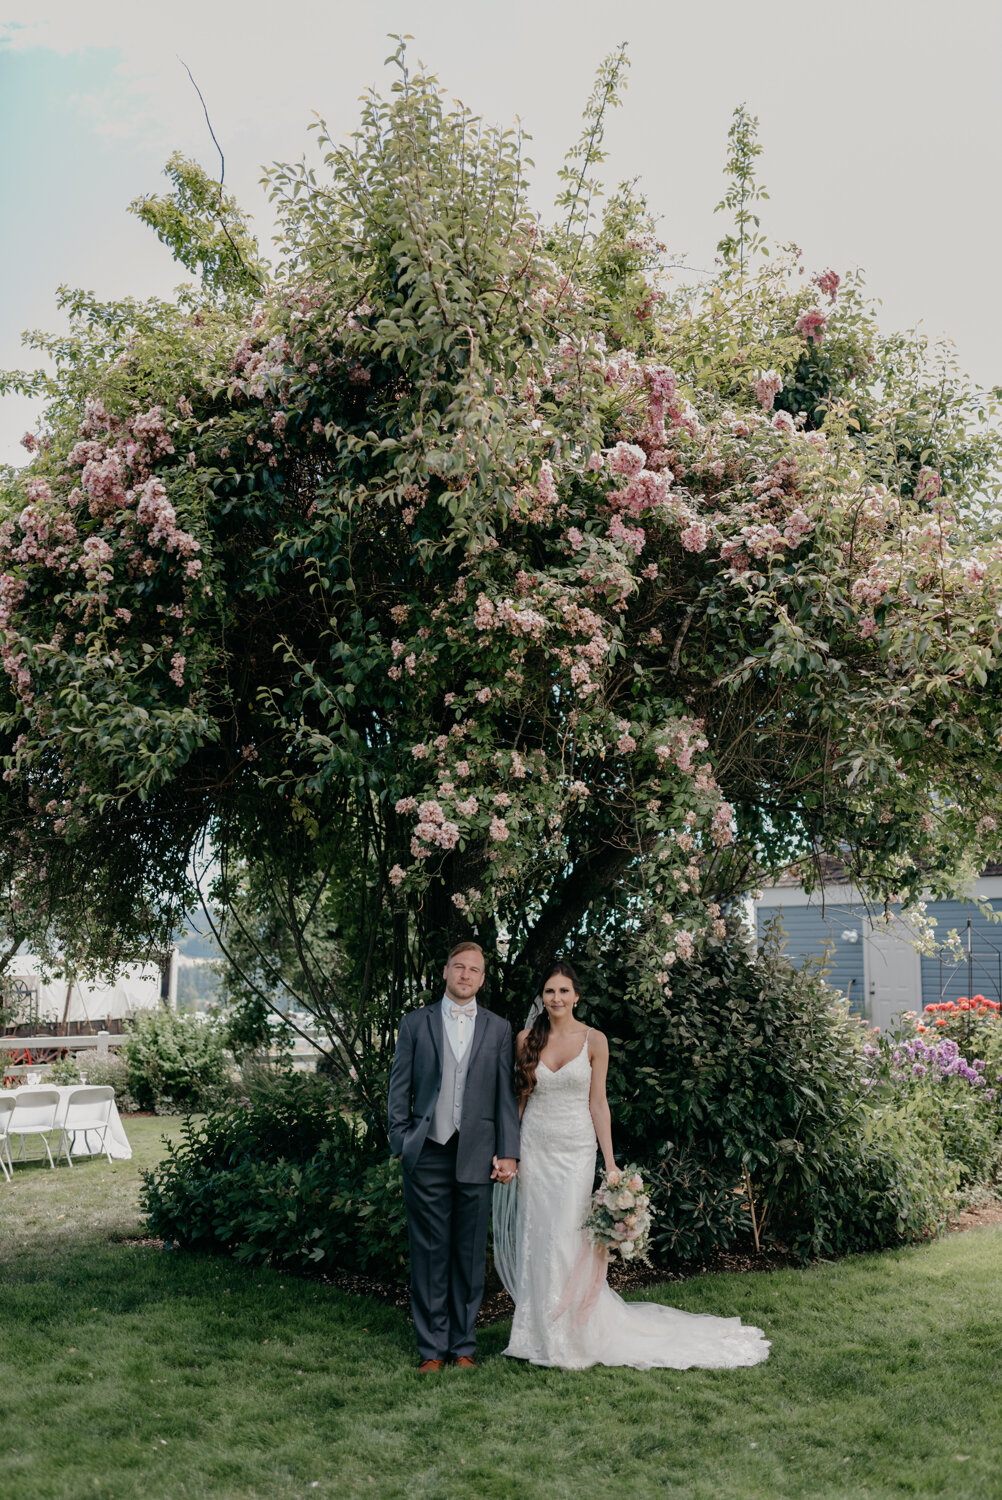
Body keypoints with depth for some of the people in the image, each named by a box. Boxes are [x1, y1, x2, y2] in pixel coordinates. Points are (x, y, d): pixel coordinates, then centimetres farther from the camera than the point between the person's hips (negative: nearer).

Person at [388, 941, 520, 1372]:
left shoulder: (498, 1029, 9)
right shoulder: (416, 1024, 6)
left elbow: (506, 1095, 6)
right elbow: (399, 1089, 6)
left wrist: (509, 1154, 1)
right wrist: (401, 1143, -1)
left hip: (476, 1156, 1)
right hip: (427, 1156, -1)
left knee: (471, 1254, 7)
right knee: (429, 1253, 3)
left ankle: (464, 1344, 19)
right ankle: (432, 1347, 13)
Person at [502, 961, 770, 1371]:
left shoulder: (593, 1041, -2)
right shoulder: (527, 1039, 2)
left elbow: (598, 1103, 0)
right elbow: (519, 1096, 9)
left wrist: (610, 1162, -4)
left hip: (575, 1149, -2)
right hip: (534, 1147, 2)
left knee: (568, 1240, -4)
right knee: (534, 1239, 4)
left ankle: (572, 1337, 11)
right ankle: (538, 1333, 17)